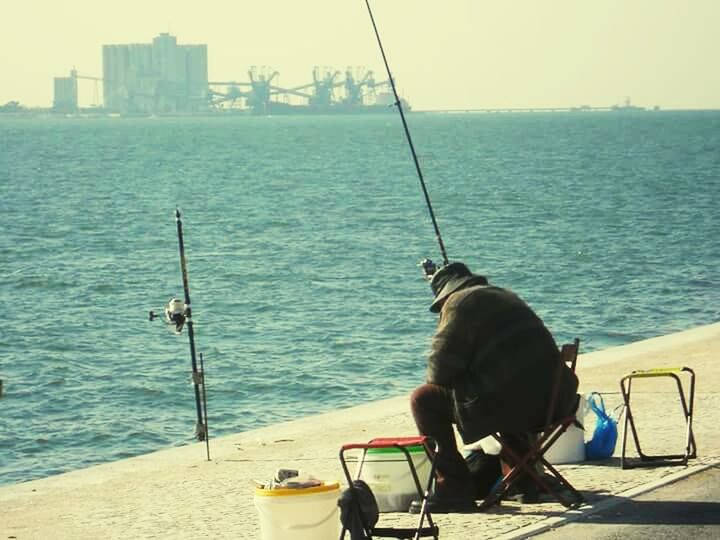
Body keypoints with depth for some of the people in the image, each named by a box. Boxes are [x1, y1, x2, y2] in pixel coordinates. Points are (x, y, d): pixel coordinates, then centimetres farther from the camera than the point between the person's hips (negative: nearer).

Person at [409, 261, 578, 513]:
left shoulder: (459, 303, -2)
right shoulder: (506, 296, 26)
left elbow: (439, 368, -6)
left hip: (511, 402, -9)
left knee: (424, 399, 1)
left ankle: (454, 488, -2)